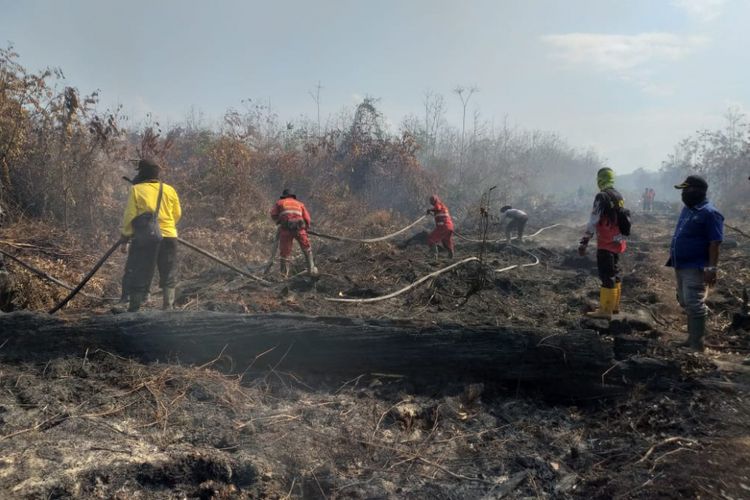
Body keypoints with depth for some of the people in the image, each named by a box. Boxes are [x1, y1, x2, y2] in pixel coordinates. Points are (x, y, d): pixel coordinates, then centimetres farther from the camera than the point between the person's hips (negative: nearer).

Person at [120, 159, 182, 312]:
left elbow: (129, 215, -5)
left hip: (145, 238, -3)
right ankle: (168, 306, 12)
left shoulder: (136, 190, -3)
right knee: (168, 276, 13)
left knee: (139, 275, 5)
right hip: (169, 236, 3)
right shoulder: (170, 190, 6)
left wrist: (126, 234, 8)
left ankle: (134, 308, 5)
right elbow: (177, 214, 11)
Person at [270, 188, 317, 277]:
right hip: (299, 227, 0)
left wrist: (279, 221, 24)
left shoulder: (279, 203, 23)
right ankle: (311, 269, 7)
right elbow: (307, 218, 15)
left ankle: (284, 274, 8)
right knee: (307, 250, 13)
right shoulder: (299, 203, 26)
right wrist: (306, 227, 27)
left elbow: (273, 215, 9)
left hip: (285, 228, 0)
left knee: (284, 252, 7)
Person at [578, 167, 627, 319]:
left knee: (607, 276, -5)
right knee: (615, 274, 18)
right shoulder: (619, 196, 11)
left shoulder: (602, 196, -16)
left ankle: (605, 310, -2)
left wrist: (584, 242, -18)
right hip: (618, 242, 9)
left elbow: (593, 221, -20)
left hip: (606, 244, -9)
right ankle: (614, 305, 29)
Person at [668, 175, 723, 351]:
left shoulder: (709, 213, -15)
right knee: (686, 304, 16)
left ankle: (697, 346, -1)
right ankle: (692, 339, 29)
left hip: (696, 268, -9)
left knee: (694, 305, -7)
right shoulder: (687, 209, 12)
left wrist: (712, 268, -23)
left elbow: (715, 243, -19)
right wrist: (674, 258, 20)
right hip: (681, 265, 9)